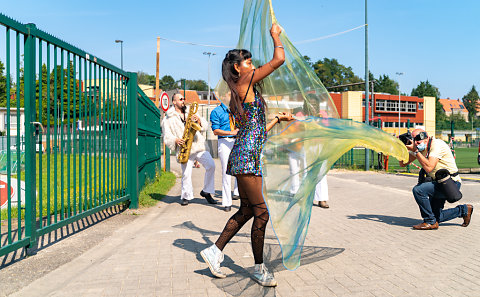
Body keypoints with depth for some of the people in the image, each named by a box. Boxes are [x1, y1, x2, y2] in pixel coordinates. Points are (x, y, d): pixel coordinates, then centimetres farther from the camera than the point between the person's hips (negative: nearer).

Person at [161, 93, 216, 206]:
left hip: (199, 146, 2)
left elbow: (205, 126, 17)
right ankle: (186, 196, 17)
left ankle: (206, 192, -1)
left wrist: (199, 121, -4)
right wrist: (176, 140, -15)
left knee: (211, 165, -15)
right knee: (186, 174, -5)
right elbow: (167, 137, 5)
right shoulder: (168, 119, 11)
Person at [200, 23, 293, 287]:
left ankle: (214, 251, 21)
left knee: (246, 210, 14)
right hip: (247, 156, -10)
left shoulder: (237, 96, 20)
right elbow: (279, 59, -4)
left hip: (244, 156, 10)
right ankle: (259, 268, 10)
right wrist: (275, 34, 12)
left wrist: (277, 119, 31)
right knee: (261, 212, -2)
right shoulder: (245, 81, -5)